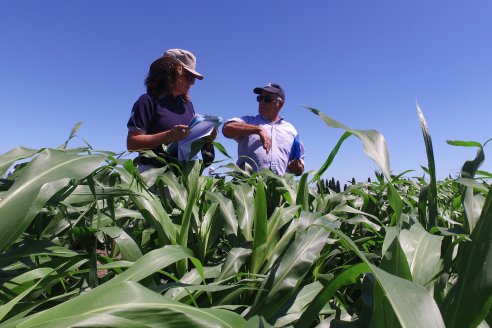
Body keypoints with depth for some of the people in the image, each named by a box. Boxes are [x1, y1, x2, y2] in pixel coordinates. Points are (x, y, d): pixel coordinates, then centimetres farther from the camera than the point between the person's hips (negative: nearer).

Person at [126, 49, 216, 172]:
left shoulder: (187, 104, 17)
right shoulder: (148, 101, -1)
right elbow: (132, 143, -8)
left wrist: (206, 137, -1)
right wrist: (168, 136, -19)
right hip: (153, 170, -5)